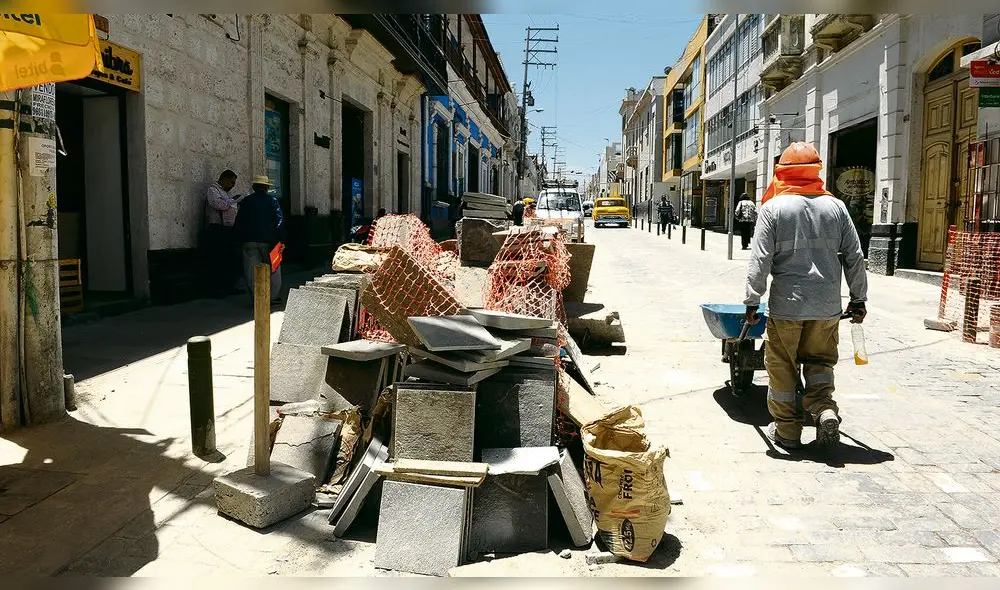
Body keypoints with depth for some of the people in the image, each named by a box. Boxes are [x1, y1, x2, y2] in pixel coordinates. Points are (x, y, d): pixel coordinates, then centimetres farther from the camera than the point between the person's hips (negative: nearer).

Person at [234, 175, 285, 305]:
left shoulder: (246, 201, 6)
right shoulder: (272, 200, -2)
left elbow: (239, 221, 8)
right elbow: (279, 220, -7)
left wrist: (241, 239, 14)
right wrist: (281, 240, -6)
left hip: (249, 241, 2)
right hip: (268, 240, -2)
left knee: (252, 270, 5)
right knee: (273, 268, 9)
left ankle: (256, 298, 4)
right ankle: (274, 296, 11)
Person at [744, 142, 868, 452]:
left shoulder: (773, 208, -5)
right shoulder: (836, 206, 5)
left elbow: (760, 260, -10)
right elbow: (854, 257, 8)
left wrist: (752, 301, -4)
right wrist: (858, 299, 17)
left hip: (787, 304, -3)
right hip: (828, 305, 3)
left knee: (782, 367, 9)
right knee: (820, 361, 20)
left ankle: (786, 430, 16)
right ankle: (825, 410, 0)